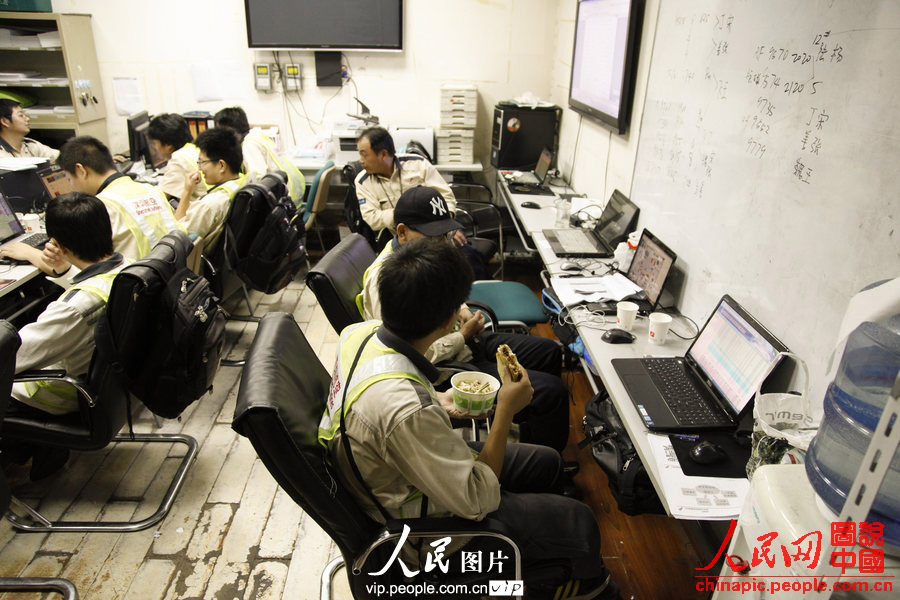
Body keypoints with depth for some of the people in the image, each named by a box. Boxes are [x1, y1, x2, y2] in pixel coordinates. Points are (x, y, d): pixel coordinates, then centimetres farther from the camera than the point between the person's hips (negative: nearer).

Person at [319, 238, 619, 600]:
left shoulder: (360, 332, -16)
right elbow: (477, 501, -28)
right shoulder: (409, 411, -42)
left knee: (547, 462, 16)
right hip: (419, 515, -8)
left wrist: (434, 403, -1)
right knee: (579, 523, -1)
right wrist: (506, 410, -23)